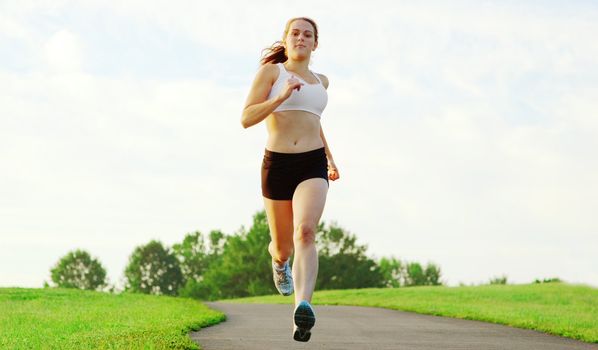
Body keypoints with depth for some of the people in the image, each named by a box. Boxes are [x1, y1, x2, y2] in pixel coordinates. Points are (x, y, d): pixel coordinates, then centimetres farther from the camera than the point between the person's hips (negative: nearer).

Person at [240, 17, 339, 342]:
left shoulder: (320, 80, 19)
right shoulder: (270, 71, 3)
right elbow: (246, 118, -7)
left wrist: (330, 159, 29)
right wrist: (282, 96, -20)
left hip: (313, 167, 1)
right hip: (277, 165, -1)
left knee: (305, 232, -26)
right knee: (284, 247, 12)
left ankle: (303, 309, -46)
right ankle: (279, 262, 53)